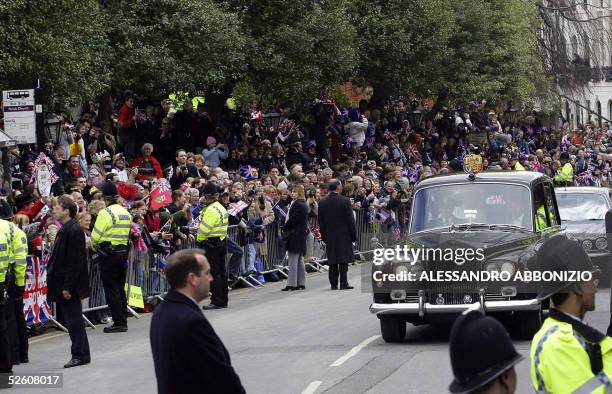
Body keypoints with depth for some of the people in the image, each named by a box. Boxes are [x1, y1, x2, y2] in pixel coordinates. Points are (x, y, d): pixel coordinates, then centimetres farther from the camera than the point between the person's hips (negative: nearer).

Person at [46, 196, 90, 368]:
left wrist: (67, 287, -21)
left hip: (69, 285, -10)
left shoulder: (74, 231, -16)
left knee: (74, 320, -4)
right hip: (63, 284, 10)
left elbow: (74, 261, -20)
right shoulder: (65, 229, 14)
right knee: (72, 320, 12)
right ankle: (81, 355, 17)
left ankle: (80, 354, 2)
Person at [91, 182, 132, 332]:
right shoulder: (126, 213, 11)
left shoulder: (106, 213, -15)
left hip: (108, 254, -8)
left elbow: (95, 236, -13)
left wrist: (94, 248, 8)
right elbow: (126, 234, 12)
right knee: (120, 287, 14)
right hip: (123, 251, 8)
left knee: (111, 289, -3)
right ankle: (123, 320, 18)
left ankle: (119, 322, -5)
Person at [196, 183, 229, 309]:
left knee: (214, 273, -6)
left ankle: (217, 302, -5)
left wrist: (199, 239, -1)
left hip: (212, 244, -10)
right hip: (222, 241, 10)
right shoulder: (221, 208, 13)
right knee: (222, 272, 12)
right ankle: (223, 301, 18)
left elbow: (204, 229, -20)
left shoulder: (211, 210, -18)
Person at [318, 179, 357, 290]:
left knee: (332, 262, 7)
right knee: (343, 261, -1)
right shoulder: (345, 201, -10)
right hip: (344, 235, -3)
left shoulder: (322, 203, 0)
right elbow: (351, 219, -8)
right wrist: (354, 235, 1)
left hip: (330, 236, 3)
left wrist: (324, 236, 14)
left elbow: (321, 222, 5)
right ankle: (343, 284, -2)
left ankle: (333, 284, 7)